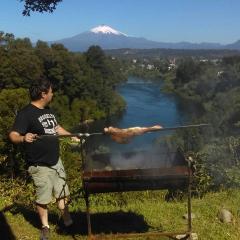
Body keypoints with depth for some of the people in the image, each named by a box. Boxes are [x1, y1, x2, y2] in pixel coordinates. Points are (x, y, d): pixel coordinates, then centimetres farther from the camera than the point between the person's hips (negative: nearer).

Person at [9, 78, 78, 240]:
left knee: (63, 192, 16)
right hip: (40, 165, -7)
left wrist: (72, 136, 27)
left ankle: (67, 220, 33)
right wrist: (23, 138, -47)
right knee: (43, 198, 6)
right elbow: (13, 135, -26)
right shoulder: (26, 113, -18)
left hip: (56, 161, 8)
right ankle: (45, 227, 26)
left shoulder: (48, 110, 8)